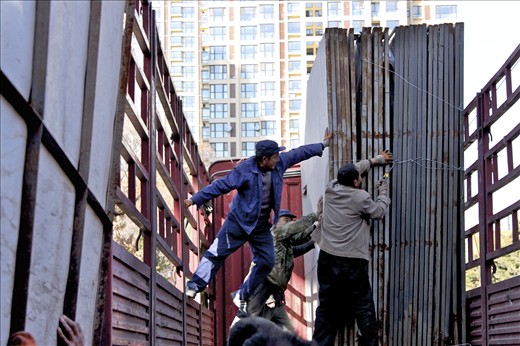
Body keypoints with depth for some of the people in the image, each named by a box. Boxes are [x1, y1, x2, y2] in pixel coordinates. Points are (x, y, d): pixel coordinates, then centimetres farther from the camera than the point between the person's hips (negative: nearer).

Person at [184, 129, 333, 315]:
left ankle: (244, 295, 18)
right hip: (239, 221, -5)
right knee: (217, 252, -7)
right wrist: (195, 199, -17)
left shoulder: (280, 163, -5)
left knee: (267, 261, 5)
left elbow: (299, 153, 11)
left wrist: (323, 144, 19)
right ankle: (195, 286, 2)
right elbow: (220, 185, -17)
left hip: (262, 227, 5)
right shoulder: (245, 170, -20)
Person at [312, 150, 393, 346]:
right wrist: (383, 192, 21)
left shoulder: (330, 189, 4)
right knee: (364, 309, 5)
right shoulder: (361, 197, -11)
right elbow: (379, 213, 6)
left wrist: (376, 160, 31)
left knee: (326, 308, 10)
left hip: (327, 259, 5)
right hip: (352, 262, -5)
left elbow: (353, 169, 21)